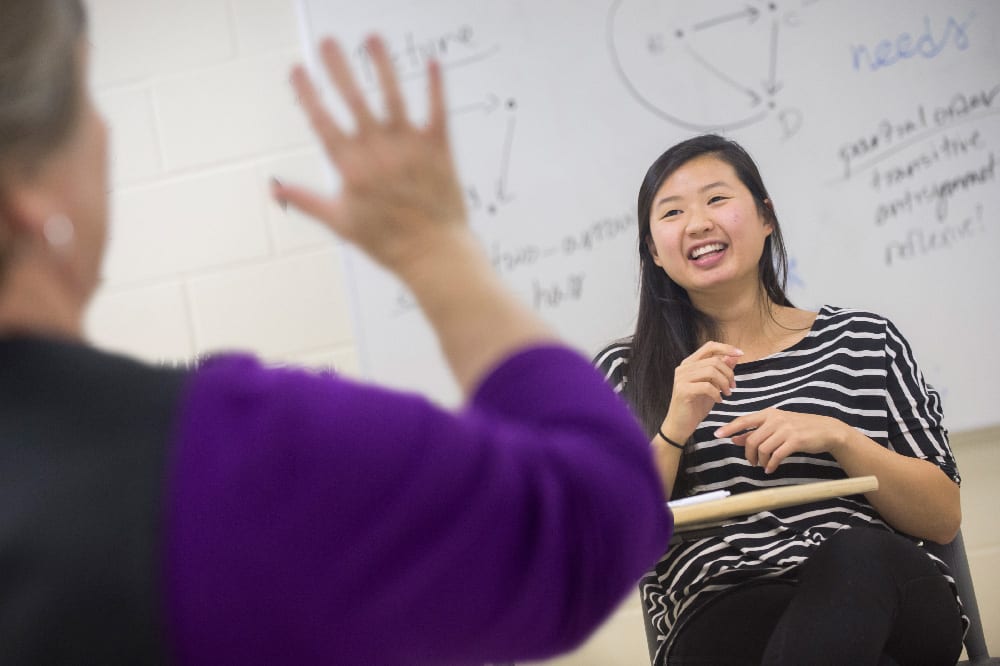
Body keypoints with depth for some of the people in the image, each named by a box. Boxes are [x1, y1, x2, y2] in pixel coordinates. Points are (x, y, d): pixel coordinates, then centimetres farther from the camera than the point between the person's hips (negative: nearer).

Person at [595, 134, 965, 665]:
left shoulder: (866, 341, 14)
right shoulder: (622, 373, 14)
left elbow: (944, 520, 11)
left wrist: (837, 436, -6)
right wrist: (674, 431, -9)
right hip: (721, 614, -1)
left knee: (857, 554, -35)